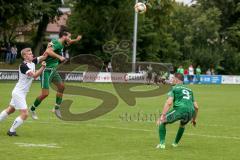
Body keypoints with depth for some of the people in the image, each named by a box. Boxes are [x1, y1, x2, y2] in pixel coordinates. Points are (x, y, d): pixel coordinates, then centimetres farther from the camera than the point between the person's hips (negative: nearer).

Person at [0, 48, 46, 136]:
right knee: (24, 114, -11)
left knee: (10, 110, 21)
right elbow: (34, 75, -30)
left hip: (21, 93, 10)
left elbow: (43, 57, 5)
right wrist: (42, 67, -36)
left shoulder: (32, 62, 3)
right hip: (19, 93, -10)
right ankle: (11, 131, -1)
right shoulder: (23, 66, -22)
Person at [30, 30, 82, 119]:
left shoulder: (61, 44, 9)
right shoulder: (56, 43, -19)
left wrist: (76, 40, 15)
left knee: (61, 86, 11)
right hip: (47, 70, -10)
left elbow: (68, 42, 33)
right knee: (45, 94, -9)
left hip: (53, 70, 10)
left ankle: (57, 109, 19)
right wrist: (59, 57, -32)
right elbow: (48, 51, -36)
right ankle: (32, 109, 9)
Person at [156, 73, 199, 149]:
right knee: (182, 125, 38)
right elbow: (196, 107, 29)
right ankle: (175, 143, 40)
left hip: (179, 109, -5)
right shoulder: (189, 90, 32)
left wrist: (162, 116, -7)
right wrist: (194, 119, 42)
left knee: (162, 122, 12)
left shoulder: (174, 88, 15)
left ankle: (162, 143, -1)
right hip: (190, 111, 5)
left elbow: (169, 103, -2)